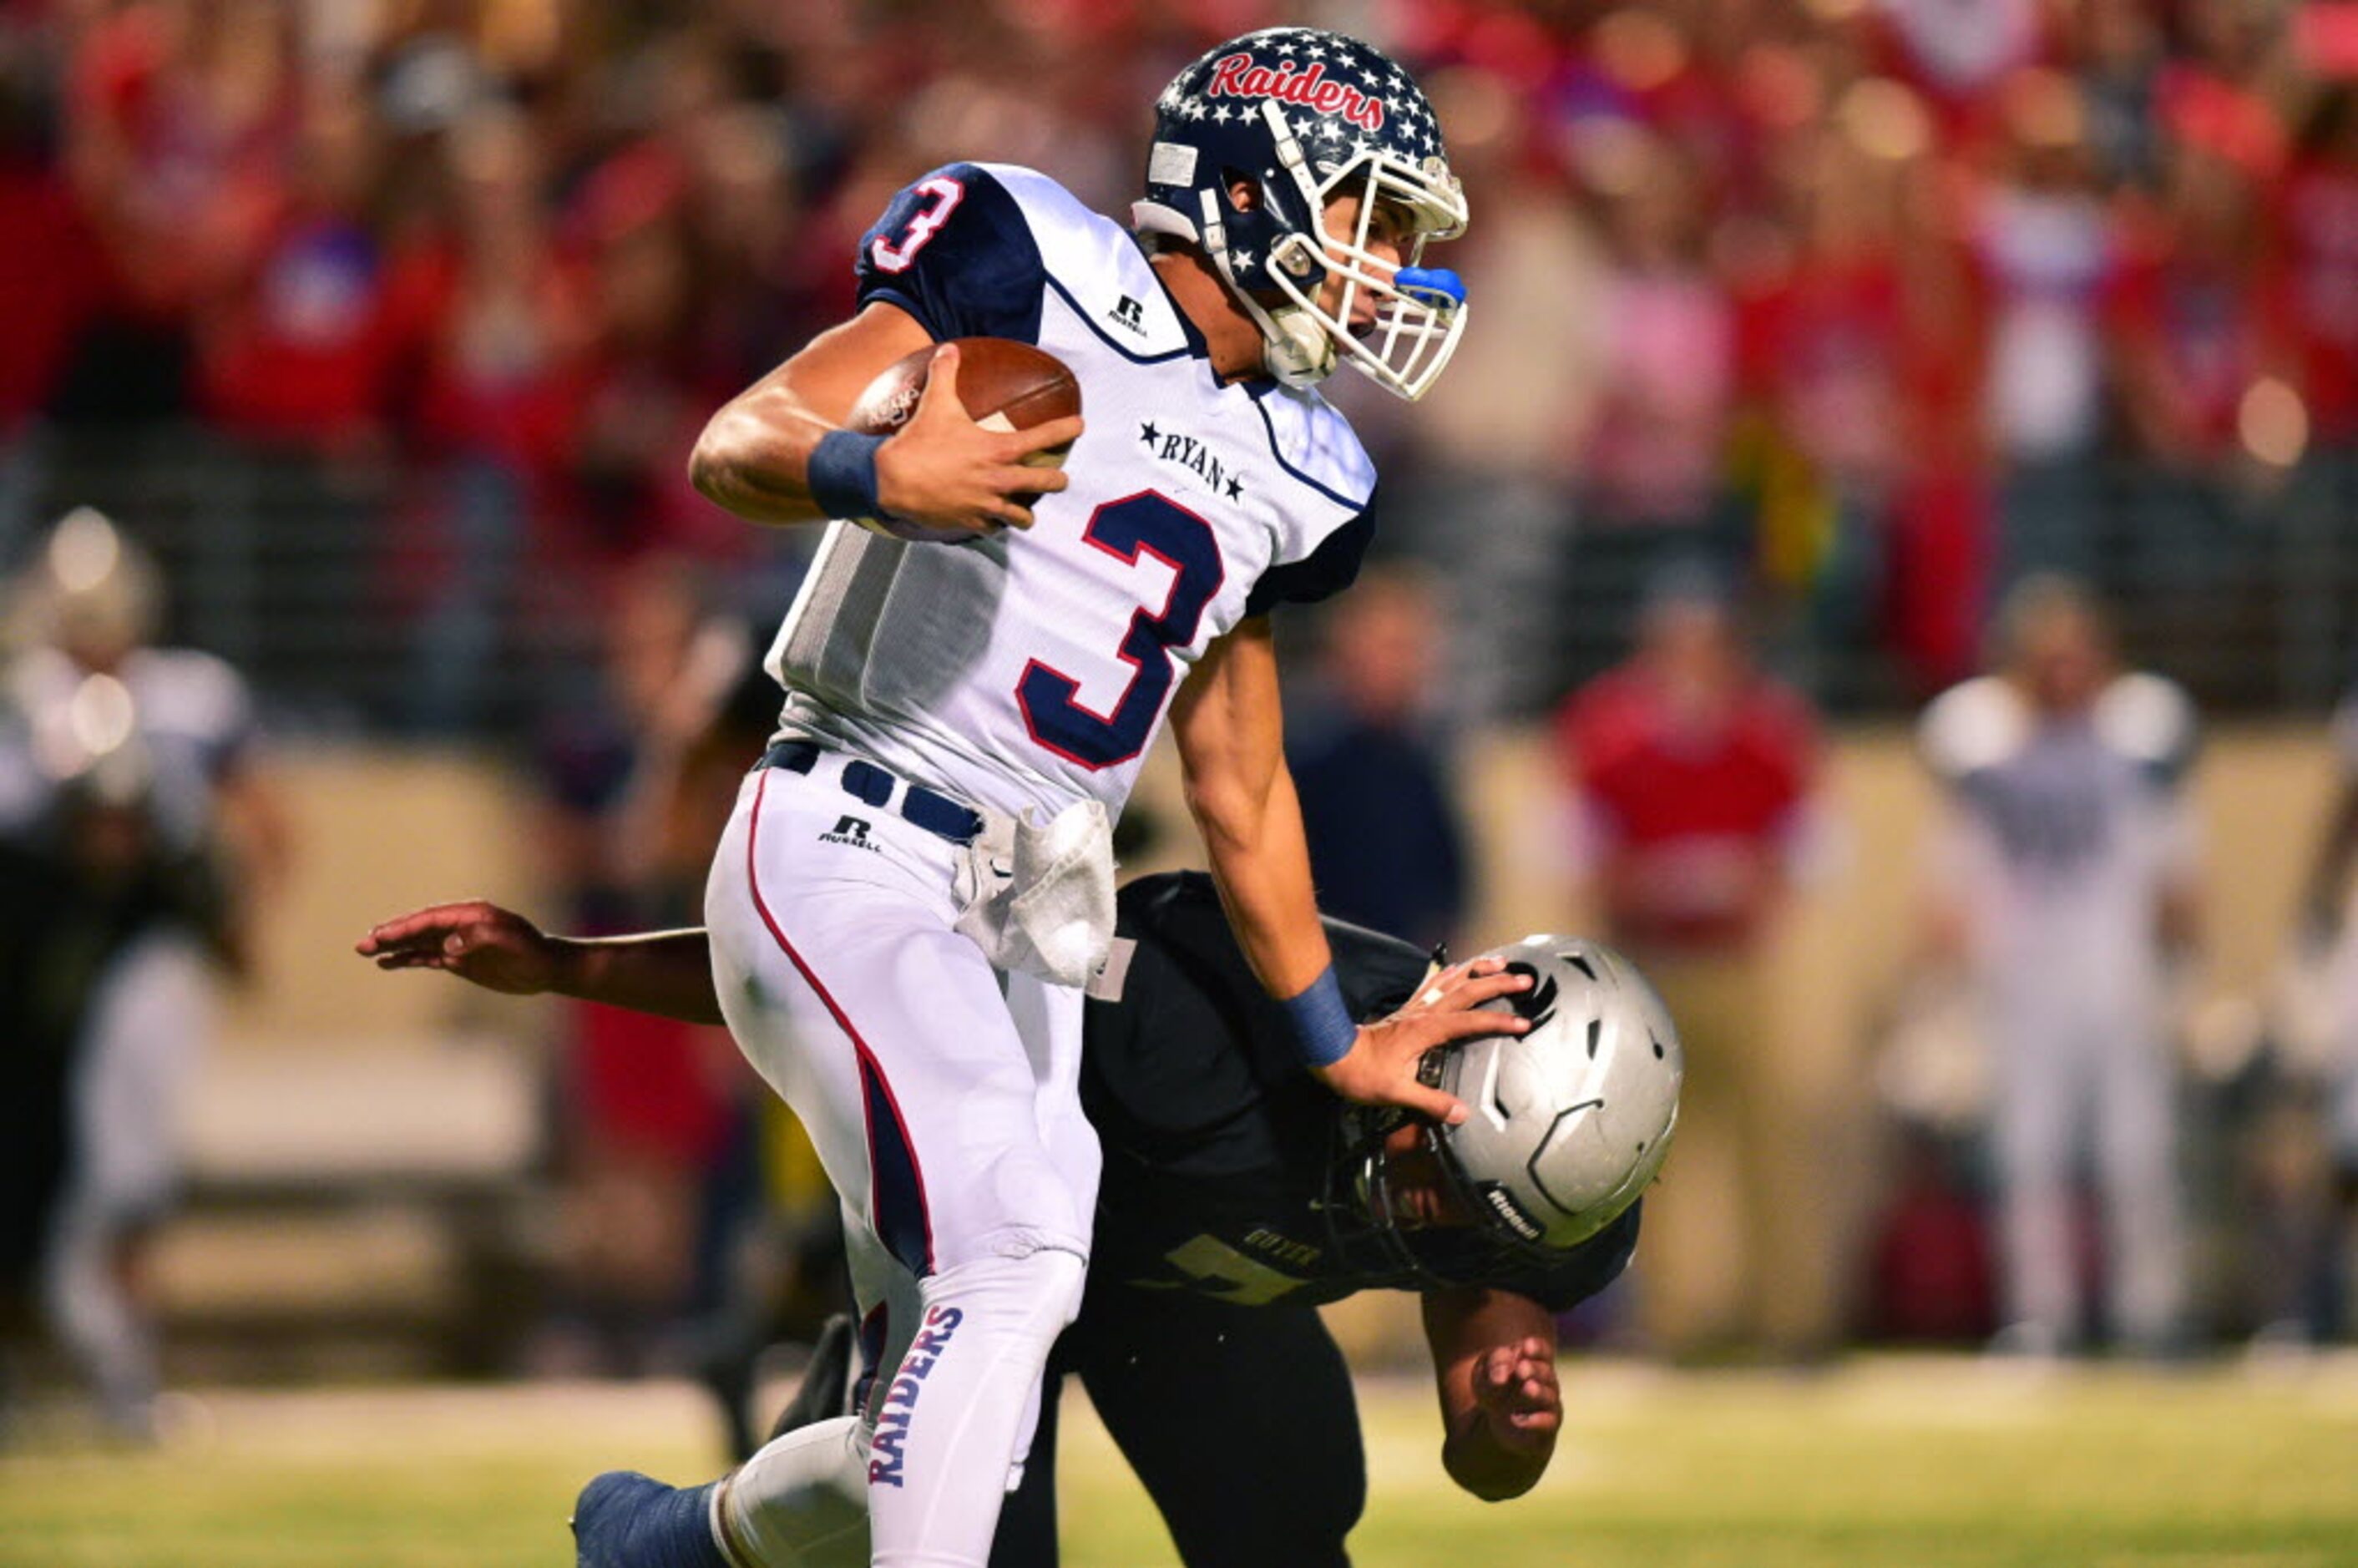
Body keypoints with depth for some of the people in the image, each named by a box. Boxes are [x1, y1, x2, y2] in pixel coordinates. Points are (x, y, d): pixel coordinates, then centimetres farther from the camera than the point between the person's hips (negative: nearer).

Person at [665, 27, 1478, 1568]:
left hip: (1019, 922, 8)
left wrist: (1337, 1040, 30)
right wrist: (877, 477, -33)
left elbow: (1239, 782, 26)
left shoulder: (1290, 475, 17)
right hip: (849, 859, -8)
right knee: (1016, 1259, -26)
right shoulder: (1042, 277, -6)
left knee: (944, 1439, 2)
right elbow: (733, 446, -12)